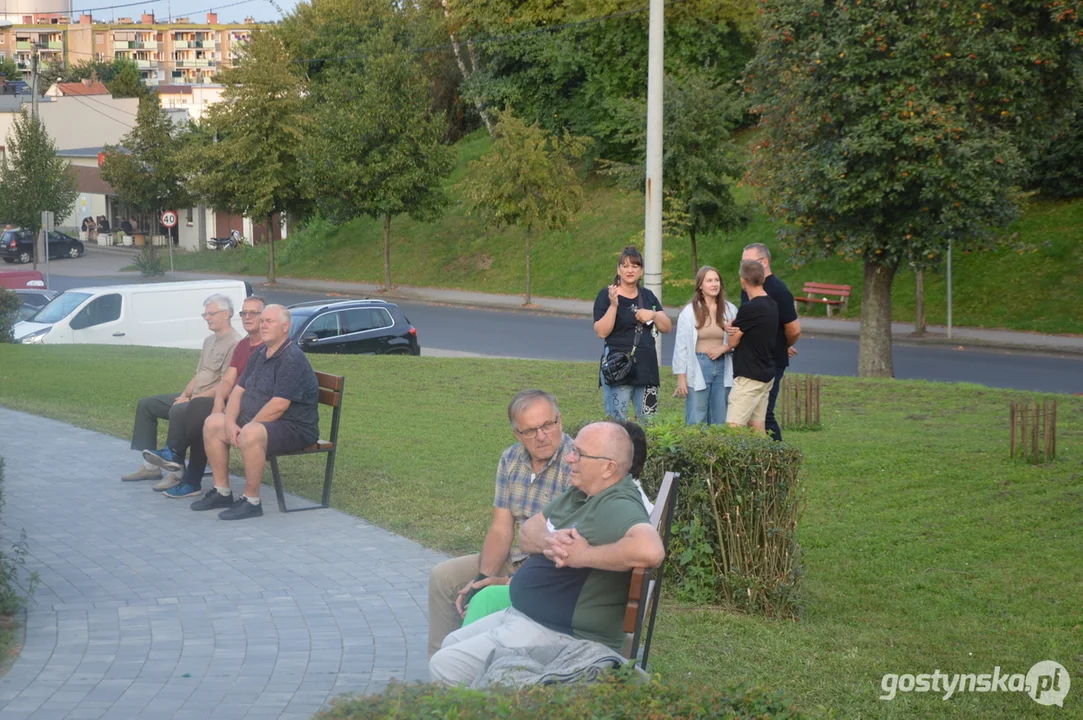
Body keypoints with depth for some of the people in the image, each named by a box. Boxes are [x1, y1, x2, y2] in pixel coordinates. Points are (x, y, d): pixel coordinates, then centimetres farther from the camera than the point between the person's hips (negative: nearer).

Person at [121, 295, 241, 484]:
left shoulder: (234, 343, -15)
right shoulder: (209, 340, 17)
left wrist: (193, 398, -18)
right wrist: (184, 394, 3)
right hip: (194, 397, 11)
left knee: (178, 410, -36)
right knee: (146, 404, 9)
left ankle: (176, 470, -25)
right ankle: (151, 466, 6)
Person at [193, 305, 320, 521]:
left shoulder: (292, 359, -19)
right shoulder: (259, 354, 11)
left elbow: (278, 406, -26)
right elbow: (238, 390, 10)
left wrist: (246, 427, -19)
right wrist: (230, 422, -7)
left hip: (294, 428, -10)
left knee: (250, 435, -37)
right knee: (212, 423, 4)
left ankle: (251, 501, -24)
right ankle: (222, 492, 8)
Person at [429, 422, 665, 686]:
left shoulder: (616, 507, -24)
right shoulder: (578, 493, 8)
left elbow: (650, 550, -44)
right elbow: (526, 532, 12)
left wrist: (584, 555, -29)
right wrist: (547, 541, -14)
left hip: (558, 634, -11)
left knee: (444, 667, -11)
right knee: (451, 644, 24)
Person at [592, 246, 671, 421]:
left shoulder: (647, 296, 15)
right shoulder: (606, 295, -1)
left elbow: (667, 328, 13)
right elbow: (602, 332, -11)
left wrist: (653, 315, -6)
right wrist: (613, 305, -21)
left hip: (646, 367, 5)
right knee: (617, 421, -8)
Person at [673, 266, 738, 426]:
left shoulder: (730, 310, 5)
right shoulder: (689, 311, -2)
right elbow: (681, 346, -1)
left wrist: (724, 348, -12)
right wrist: (681, 378, -4)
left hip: (723, 366, 3)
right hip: (698, 367, -3)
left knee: (720, 421, 6)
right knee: (696, 422, -2)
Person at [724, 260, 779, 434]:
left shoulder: (749, 308, -19)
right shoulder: (772, 305, 9)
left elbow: (733, 341, -8)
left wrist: (730, 328, 11)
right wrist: (734, 329, 2)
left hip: (749, 377, -9)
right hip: (766, 375, 9)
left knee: (734, 427, -12)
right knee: (757, 425, 11)